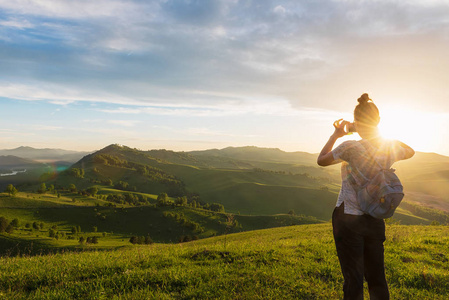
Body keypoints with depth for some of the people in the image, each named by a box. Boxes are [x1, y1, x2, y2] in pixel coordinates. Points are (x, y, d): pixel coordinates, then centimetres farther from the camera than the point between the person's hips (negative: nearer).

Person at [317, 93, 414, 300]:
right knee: (377, 278, 17)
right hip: (376, 220, 5)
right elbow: (410, 152, 22)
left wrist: (336, 135, 6)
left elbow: (321, 160, -3)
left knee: (353, 280, 4)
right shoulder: (391, 148, -3)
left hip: (349, 219, -5)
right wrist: (381, 135, 18)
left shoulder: (350, 148, -19)